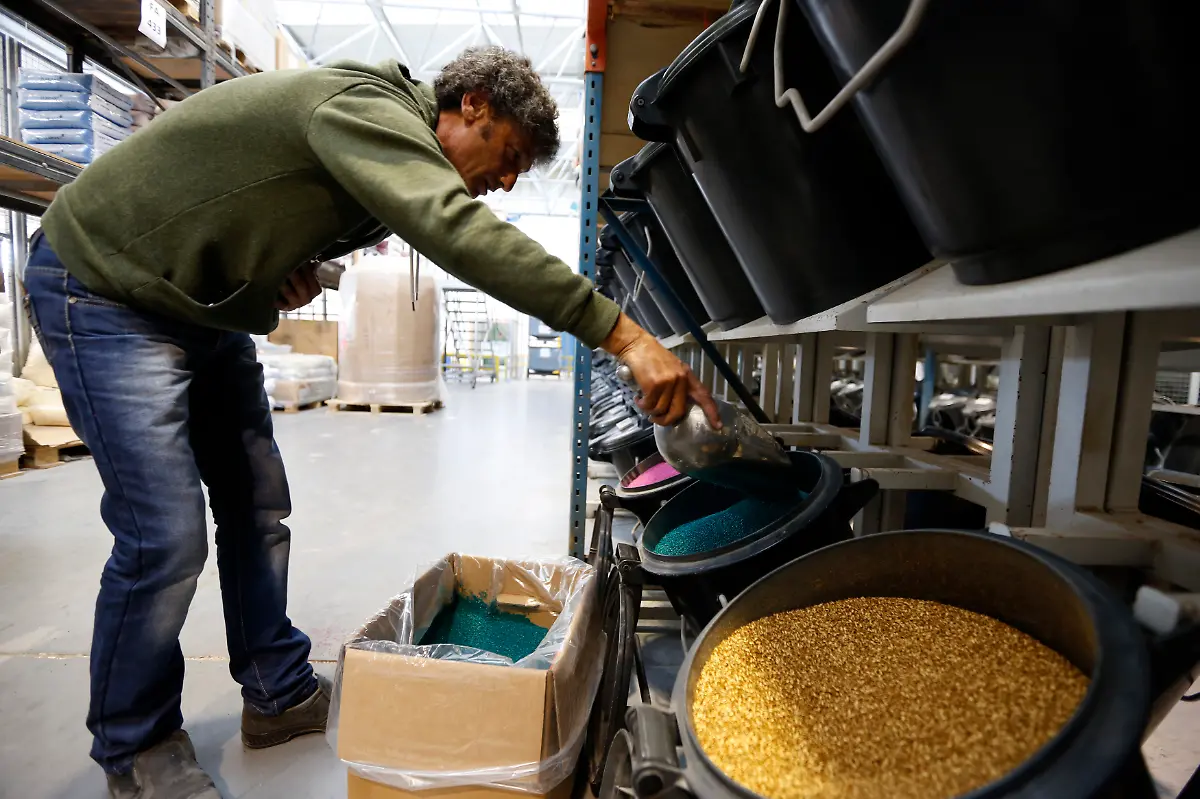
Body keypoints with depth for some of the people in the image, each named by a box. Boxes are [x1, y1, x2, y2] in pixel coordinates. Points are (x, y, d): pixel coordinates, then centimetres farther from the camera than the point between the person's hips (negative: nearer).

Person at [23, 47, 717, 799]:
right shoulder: (368, 110, -26)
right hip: (105, 287, -8)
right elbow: (460, 232, -44)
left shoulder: (392, 137, 4)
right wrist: (625, 335, -47)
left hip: (204, 306, 9)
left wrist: (296, 272, -10)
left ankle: (281, 694, 22)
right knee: (166, 533, -13)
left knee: (257, 507, 6)